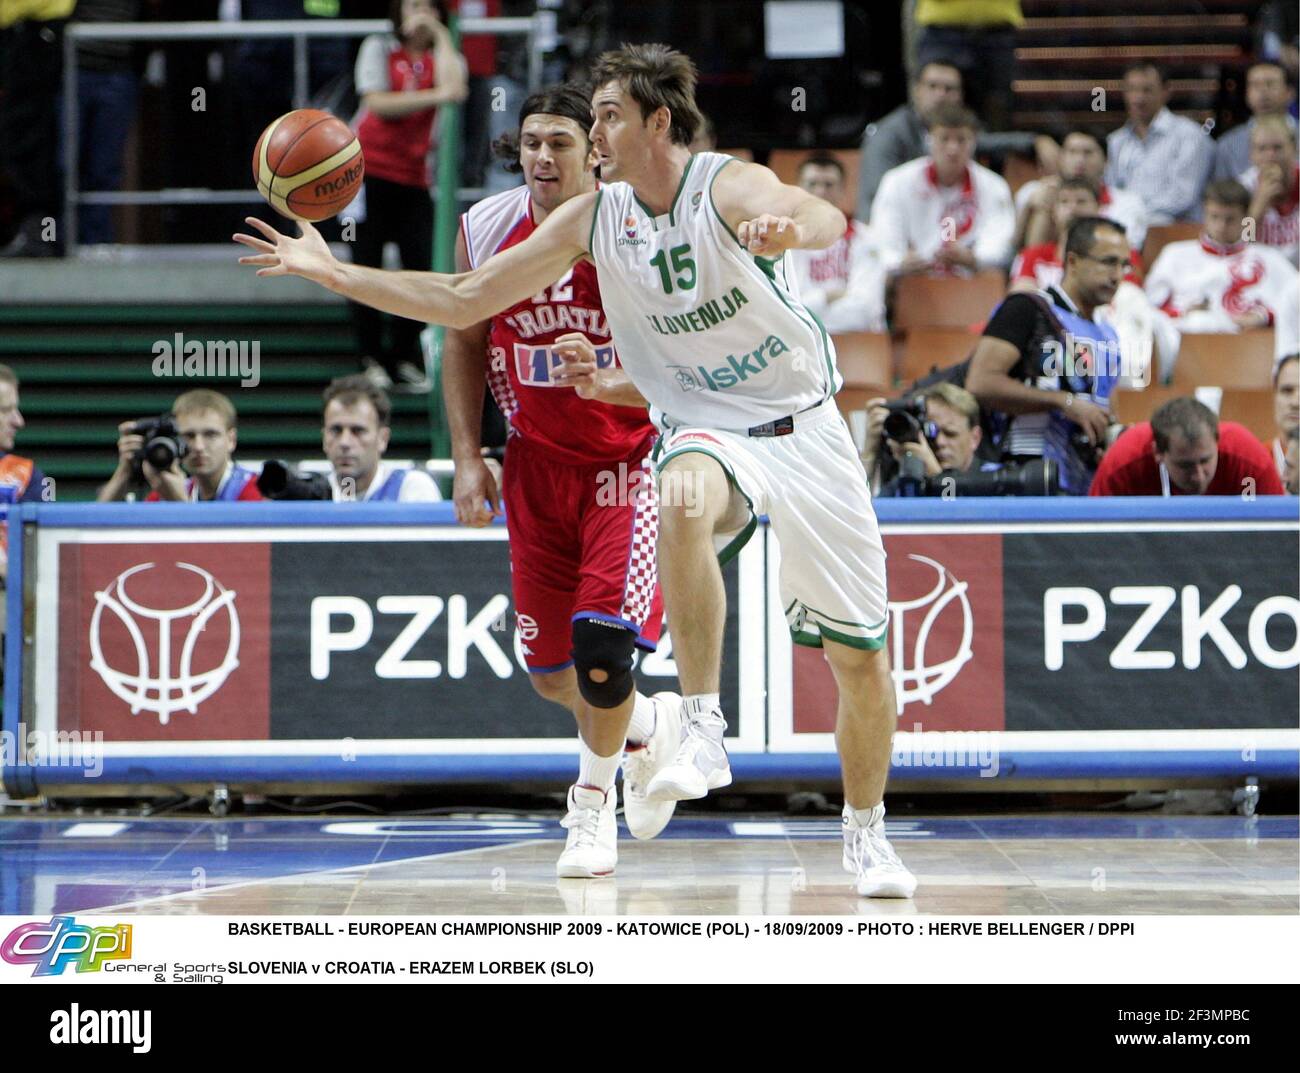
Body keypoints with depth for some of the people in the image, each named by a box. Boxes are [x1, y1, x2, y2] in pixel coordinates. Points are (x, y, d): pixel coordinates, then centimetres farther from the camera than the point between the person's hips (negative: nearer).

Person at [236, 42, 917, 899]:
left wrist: (792, 227, -64)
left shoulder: (730, 188, -16)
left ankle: (866, 831, 26)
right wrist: (331, 271, -1)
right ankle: (704, 732, -31)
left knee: (862, 658, 2)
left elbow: (825, 219, -39)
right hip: (707, 430, 2)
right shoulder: (592, 221, -2)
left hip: (803, 429, -2)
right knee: (685, 504, -38)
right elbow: (464, 301, 4)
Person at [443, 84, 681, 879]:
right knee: (551, 671, 7)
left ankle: (592, 806, 6)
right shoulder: (484, 230, -3)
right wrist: (468, 457, 3)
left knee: (601, 641, -17)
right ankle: (647, 725, 39)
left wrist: (610, 383, -34)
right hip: (537, 463, 4)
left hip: (631, 456, -4)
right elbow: (465, 344, 10)